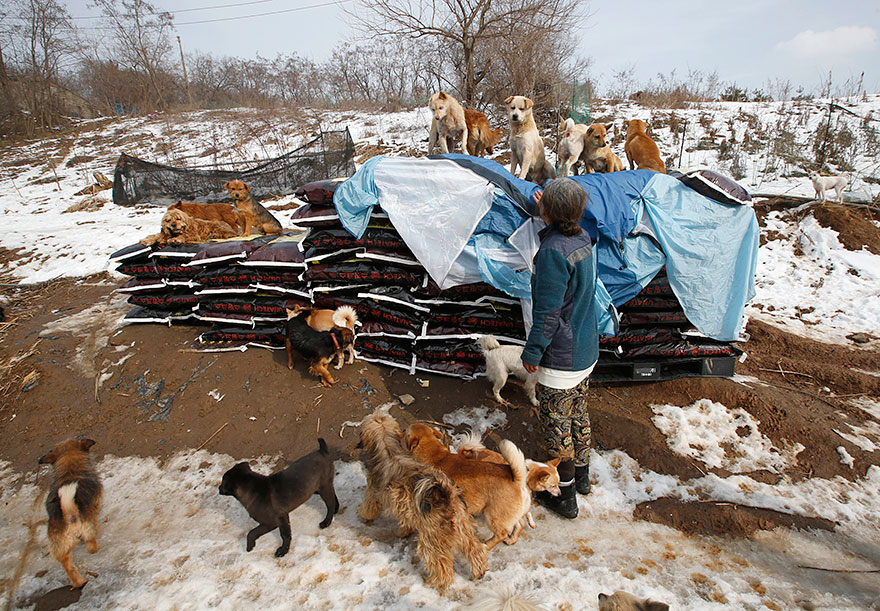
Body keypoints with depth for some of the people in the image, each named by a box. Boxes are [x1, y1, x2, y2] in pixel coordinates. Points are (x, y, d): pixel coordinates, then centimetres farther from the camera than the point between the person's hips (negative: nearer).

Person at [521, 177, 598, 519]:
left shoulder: (553, 251, -26)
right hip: (586, 350, 9)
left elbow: (548, 311, -24)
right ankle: (582, 476, 43)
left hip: (561, 357, -9)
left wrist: (532, 352, -11)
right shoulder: (583, 240, 0)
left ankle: (564, 497, 23)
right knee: (578, 414, 24)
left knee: (557, 424, 7)